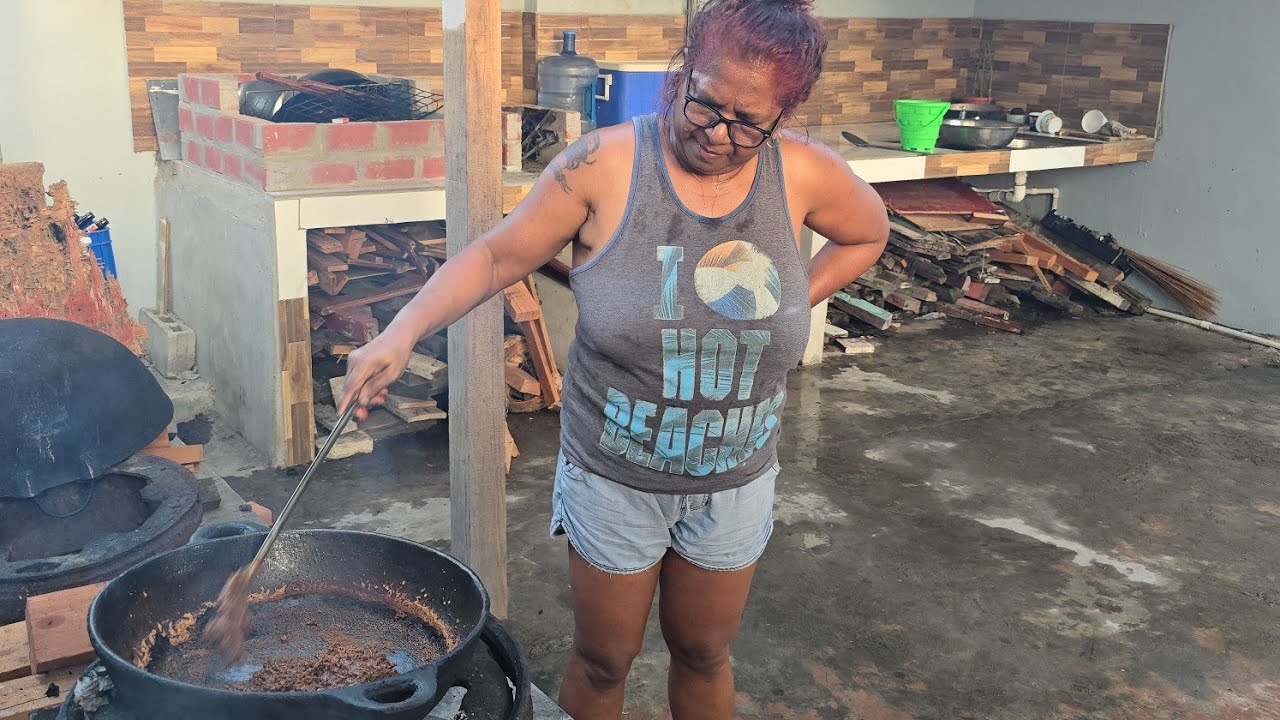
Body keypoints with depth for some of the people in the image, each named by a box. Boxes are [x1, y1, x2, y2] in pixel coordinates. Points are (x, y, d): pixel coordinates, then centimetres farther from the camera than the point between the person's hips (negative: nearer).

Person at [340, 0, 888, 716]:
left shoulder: (804, 171, -11)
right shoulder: (604, 165, -17)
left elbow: (868, 234, 9)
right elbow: (494, 256, -12)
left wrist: (793, 303, -3)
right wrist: (402, 334, -25)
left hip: (735, 486, 2)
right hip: (614, 480, -2)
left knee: (704, 656, 22)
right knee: (603, 662, 16)